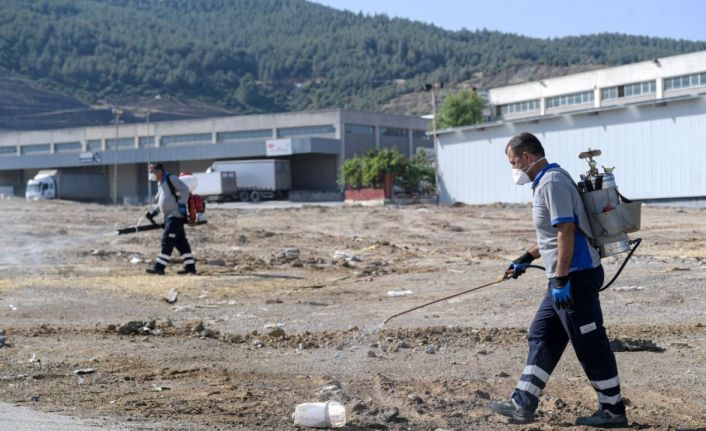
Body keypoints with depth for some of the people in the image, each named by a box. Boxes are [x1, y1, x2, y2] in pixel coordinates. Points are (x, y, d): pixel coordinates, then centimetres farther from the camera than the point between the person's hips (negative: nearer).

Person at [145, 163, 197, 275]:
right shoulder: (160, 184, 21)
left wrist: (182, 204, -24)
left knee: (167, 241, -12)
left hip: (176, 215, -10)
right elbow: (161, 203, 27)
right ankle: (190, 268, 11)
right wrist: (153, 212, 13)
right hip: (169, 217, 10)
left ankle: (159, 267, -13)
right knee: (181, 242, 9)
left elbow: (184, 189, -16)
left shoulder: (171, 178, -6)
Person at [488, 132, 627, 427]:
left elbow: (566, 232, -22)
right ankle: (523, 404, 18)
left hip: (576, 276, -11)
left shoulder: (553, 182, -16)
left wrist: (561, 280, -22)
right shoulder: (546, 182, 17)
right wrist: (526, 259, 28)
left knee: (590, 345, -2)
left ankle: (613, 411, 9)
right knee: (541, 337, 13)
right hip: (566, 278, 11)